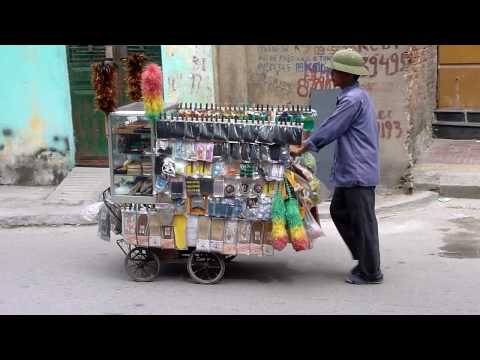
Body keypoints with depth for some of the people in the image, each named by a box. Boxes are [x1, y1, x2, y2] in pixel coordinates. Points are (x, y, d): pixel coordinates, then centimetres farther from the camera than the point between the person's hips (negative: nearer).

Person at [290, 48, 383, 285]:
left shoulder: (353, 99, -18)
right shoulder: (355, 96, 14)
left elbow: (330, 129, -16)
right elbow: (334, 129, 21)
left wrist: (302, 149, -6)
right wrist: (307, 144, 21)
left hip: (358, 171, -10)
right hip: (349, 170, 10)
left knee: (362, 221, -1)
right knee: (339, 212, 17)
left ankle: (370, 272, 9)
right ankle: (363, 259, 25)